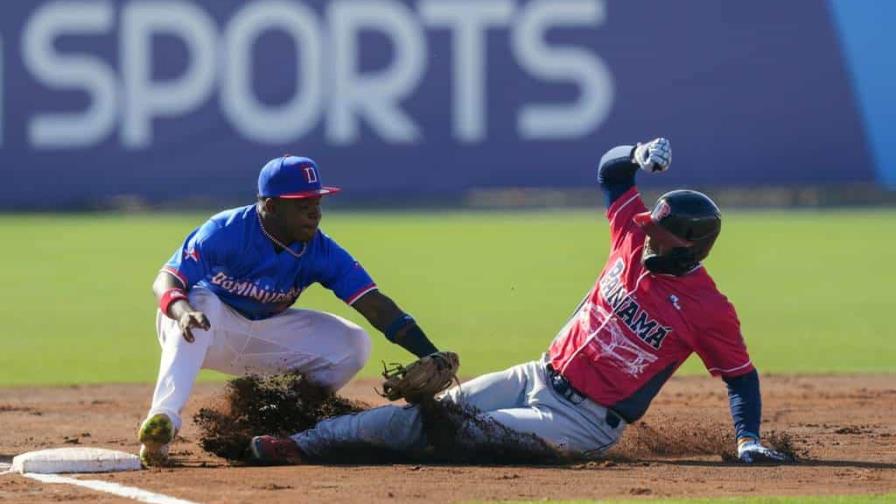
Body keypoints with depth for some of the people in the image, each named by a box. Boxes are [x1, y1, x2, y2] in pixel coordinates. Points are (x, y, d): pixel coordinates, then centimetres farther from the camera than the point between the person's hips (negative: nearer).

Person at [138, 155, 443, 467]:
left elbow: (375, 305, -19)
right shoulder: (226, 231, -26)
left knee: (353, 344, -11)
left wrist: (431, 357, -29)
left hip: (264, 337, 4)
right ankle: (163, 419, -47)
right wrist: (181, 310, -54)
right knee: (201, 303, -39)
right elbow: (166, 282, -29)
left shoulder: (321, 251, -15)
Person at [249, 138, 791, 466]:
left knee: (469, 431, -24)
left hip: (585, 422, -6)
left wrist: (749, 441, -17)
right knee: (435, 409, -4)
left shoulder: (709, 309, -15)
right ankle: (308, 441, -5)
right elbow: (610, 171, 11)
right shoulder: (637, 240, 0)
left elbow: (742, 377, -7)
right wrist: (639, 156, -10)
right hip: (539, 379, 6)